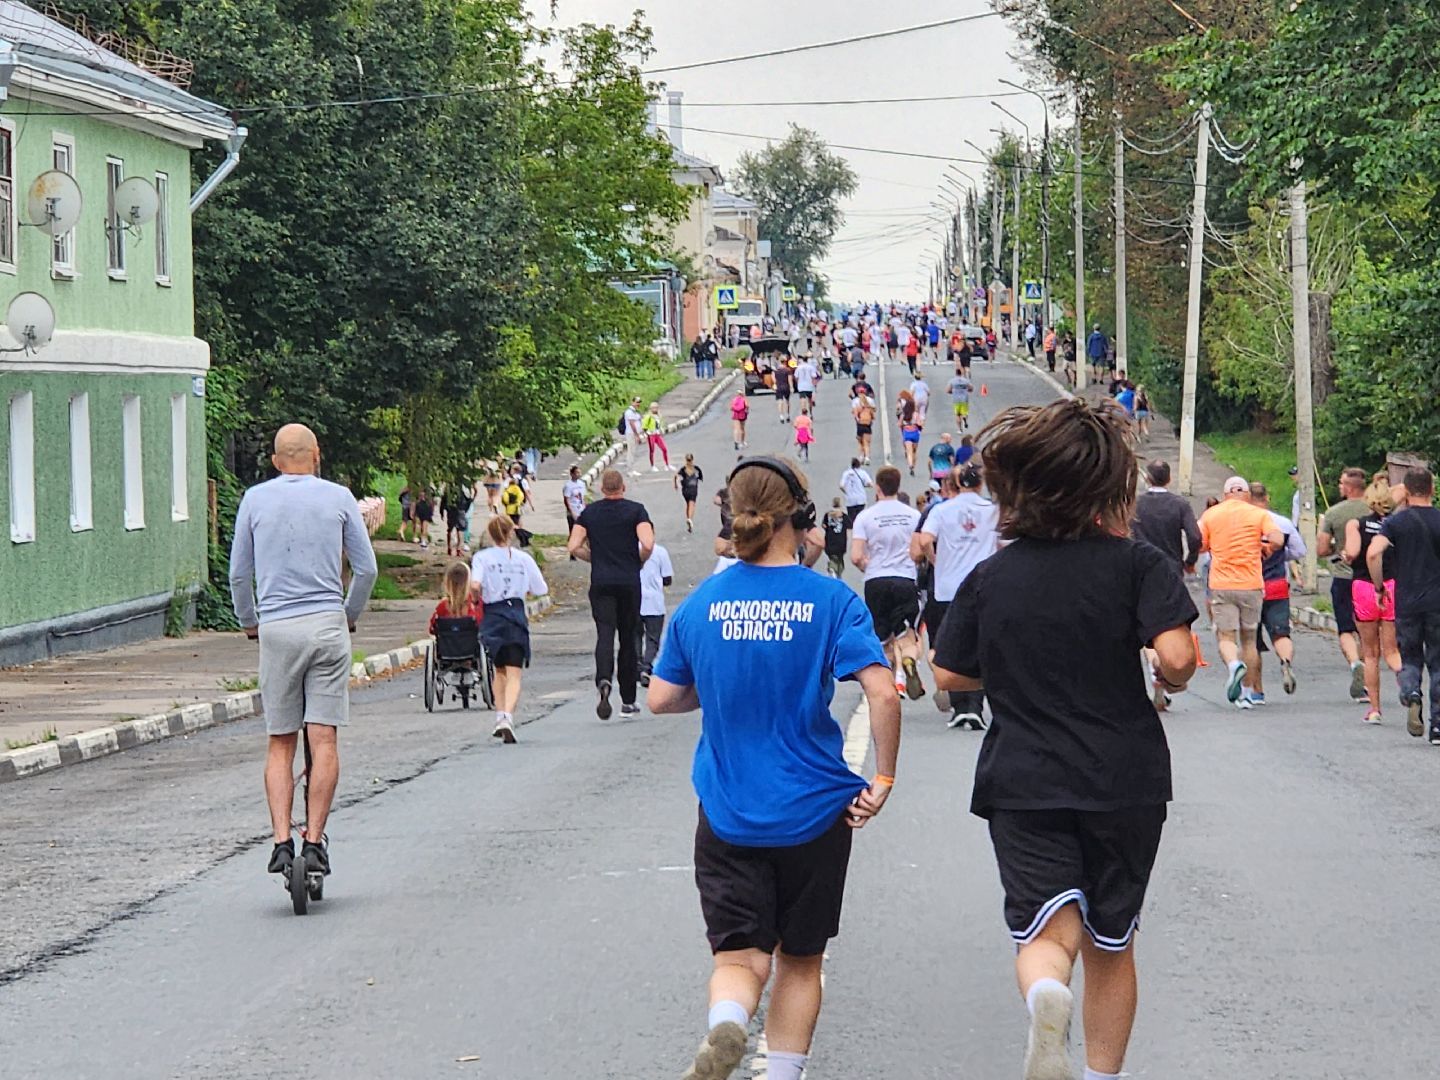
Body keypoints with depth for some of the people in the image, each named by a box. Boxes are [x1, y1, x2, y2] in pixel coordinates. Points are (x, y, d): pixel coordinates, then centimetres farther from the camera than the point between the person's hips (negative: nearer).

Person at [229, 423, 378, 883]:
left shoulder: (255, 499, 6)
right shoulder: (338, 498, 4)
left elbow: (239, 573, 9)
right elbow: (366, 568, 5)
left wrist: (248, 622, 24)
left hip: (277, 629, 1)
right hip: (327, 625, -1)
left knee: (280, 744, 6)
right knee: (324, 741, 0)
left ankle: (282, 841, -6)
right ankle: (314, 841, -5)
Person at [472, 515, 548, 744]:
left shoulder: (482, 557, -1)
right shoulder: (524, 558, 3)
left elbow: (475, 585, -16)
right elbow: (541, 590, 7)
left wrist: (478, 600, 4)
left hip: (492, 615, 1)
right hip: (517, 613, -1)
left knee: (499, 670, 20)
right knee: (514, 674, -5)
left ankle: (500, 716, 13)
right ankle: (508, 716, -25)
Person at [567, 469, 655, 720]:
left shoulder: (590, 512, 5)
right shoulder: (635, 510, -2)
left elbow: (574, 547, -2)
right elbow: (648, 544, -15)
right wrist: (639, 562, 5)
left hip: (601, 582, 1)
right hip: (629, 582, -1)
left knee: (605, 634, -6)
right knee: (628, 637, 9)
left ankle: (604, 681, -36)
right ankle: (628, 700, 15)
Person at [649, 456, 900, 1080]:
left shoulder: (702, 602, -1)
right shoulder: (830, 600, -9)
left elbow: (661, 698, 6)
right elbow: (881, 693, -19)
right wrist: (883, 778, -7)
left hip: (728, 813, 1)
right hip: (814, 812, -1)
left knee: (741, 957, 2)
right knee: (800, 958, 17)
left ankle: (726, 1027, -29)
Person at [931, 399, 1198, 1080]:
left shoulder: (990, 578, 2)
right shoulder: (1136, 564, -7)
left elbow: (949, 675, 7)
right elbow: (1175, 656, -19)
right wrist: (1172, 680, 3)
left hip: (1022, 786, 1)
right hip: (1123, 783, 0)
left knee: (1048, 931, -7)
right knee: (1111, 943, 16)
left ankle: (1045, 996, -40)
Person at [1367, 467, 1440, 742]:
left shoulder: (1396, 522, -2)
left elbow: (1373, 553, -16)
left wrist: (1379, 587, -3)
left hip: (1406, 603, 0)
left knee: (1410, 659, 14)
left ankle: (1411, 695, -16)